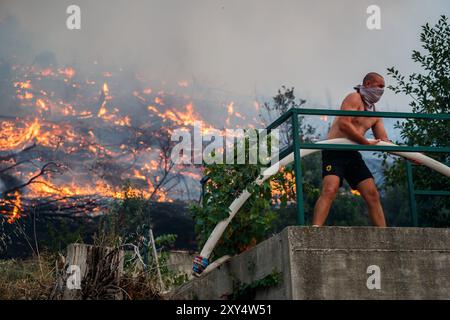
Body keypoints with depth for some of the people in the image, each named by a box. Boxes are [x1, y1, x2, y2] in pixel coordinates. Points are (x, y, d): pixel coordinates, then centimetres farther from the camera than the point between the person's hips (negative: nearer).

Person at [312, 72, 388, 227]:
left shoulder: (375, 115, 20)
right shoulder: (354, 98, -4)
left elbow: (383, 141, 17)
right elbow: (344, 124, -19)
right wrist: (366, 143, -14)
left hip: (352, 154, 8)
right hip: (334, 151, -8)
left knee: (373, 195, 2)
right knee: (330, 190, -27)